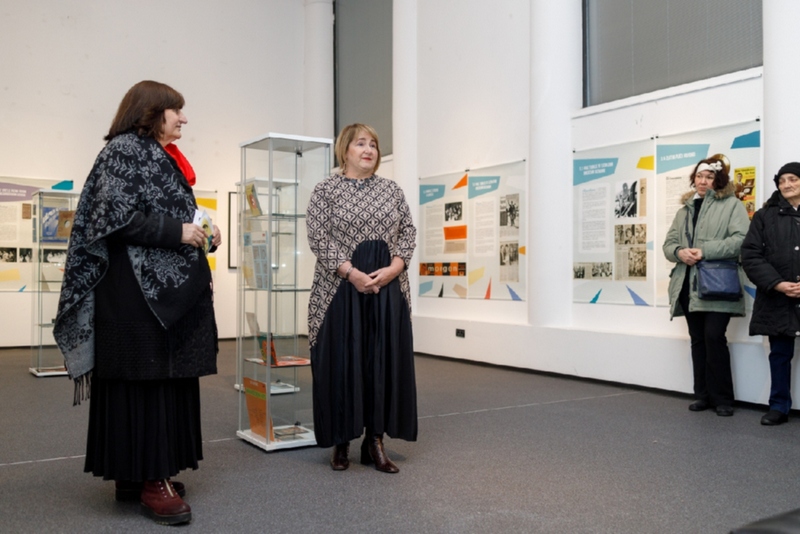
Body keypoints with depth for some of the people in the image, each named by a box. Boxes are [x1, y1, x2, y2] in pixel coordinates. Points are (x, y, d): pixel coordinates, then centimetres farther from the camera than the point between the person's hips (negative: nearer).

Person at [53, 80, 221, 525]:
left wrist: (200, 233, 6)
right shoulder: (124, 150, -7)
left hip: (170, 284, 9)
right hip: (138, 288, -9)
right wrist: (178, 232, -16)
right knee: (143, 379, -5)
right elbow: (117, 217, -17)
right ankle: (148, 480, 2)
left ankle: (148, 471, 18)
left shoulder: (163, 158, 21)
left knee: (166, 378, 9)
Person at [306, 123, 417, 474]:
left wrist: (392, 269, -8)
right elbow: (319, 237, -7)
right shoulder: (327, 189, 2)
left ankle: (375, 441, 13)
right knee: (341, 363, -1)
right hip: (341, 287, -3)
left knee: (384, 362, 3)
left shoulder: (392, 190, 13)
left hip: (388, 288, 4)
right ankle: (340, 442, 13)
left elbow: (408, 231, 9)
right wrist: (352, 273, -17)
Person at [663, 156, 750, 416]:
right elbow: (669, 243, 16)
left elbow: (742, 239, -12)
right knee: (697, 340, 9)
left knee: (714, 337, -11)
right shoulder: (685, 209, 20)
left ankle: (722, 398, 2)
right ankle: (703, 395, 17)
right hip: (688, 285, 6)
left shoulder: (732, 204, 2)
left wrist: (705, 251, -19)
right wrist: (680, 252, -8)